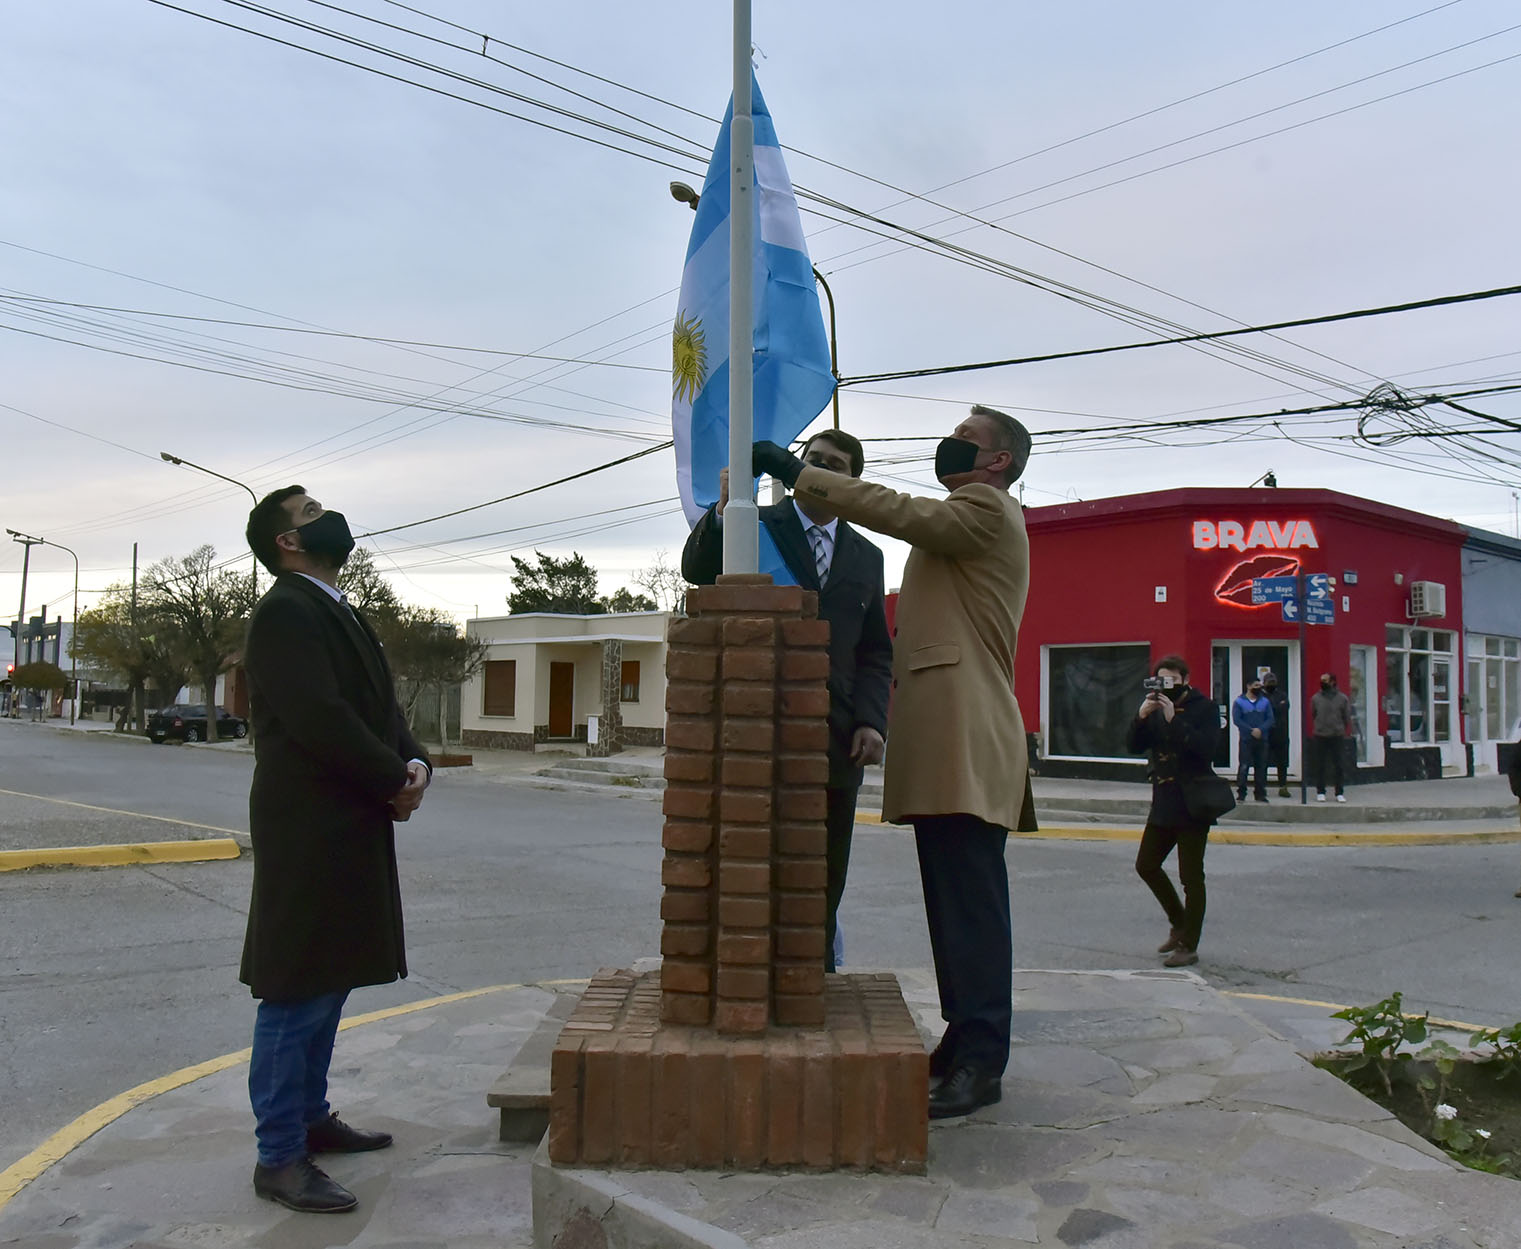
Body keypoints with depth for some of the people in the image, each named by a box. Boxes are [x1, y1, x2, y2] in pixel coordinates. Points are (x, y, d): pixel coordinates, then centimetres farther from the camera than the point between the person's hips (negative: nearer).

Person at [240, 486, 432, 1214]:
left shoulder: (338, 613, 18)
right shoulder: (284, 612, -12)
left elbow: (380, 708, 15)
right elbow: (319, 718, -22)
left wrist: (414, 763, -4)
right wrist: (395, 781, -12)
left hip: (350, 827, 10)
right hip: (307, 831, -10)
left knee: (327, 984, 17)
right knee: (297, 993, -4)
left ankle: (309, 1118, 30)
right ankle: (280, 1157, 5)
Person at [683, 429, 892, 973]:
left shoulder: (866, 556, 17)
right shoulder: (757, 526, 6)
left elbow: (876, 652, 16)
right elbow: (697, 569, -11)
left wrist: (871, 720, 1)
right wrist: (723, 510, -29)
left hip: (836, 740, 4)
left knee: (823, 885, 8)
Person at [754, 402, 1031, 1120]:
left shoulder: (987, 508, -2)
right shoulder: (959, 523, 29)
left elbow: (894, 511, -14)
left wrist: (794, 471, -9)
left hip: (967, 743, -11)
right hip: (938, 745, 11)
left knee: (972, 902, -10)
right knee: (951, 902, 12)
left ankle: (981, 1061, -6)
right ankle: (962, 1040, 19)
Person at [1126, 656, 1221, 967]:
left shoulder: (1204, 707, -7)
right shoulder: (1156, 708, 9)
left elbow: (1206, 748, -22)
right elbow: (1134, 746, 2)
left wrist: (1174, 720, -26)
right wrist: (1141, 716, -14)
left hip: (1193, 804, -7)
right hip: (1163, 803, 7)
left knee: (1191, 876, -1)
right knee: (1146, 865, 13)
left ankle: (1189, 946, 8)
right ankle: (1180, 923, 31)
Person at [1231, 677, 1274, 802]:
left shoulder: (1265, 702, 9)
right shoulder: (1239, 702, 0)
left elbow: (1270, 719, 3)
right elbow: (1236, 720, -7)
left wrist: (1260, 729, -14)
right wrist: (1251, 730, -15)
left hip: (1262, 739, 3)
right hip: (1246, 740, -3)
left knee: (1261, 767, 5)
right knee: (1243, 766, -8)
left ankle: (1260, 794, 12)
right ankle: (1241, 793, -3)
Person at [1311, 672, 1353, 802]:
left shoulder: (1342, 698, 2)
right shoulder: (1316, 698, 5)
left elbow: (1347, 718, 8)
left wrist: (1342, 731, 7)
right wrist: (1316, 729, 7)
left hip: (1337, 736, -1)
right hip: (1320, 736, 1)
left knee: (1338, 765, 2)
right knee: (1320, 765, 3)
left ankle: (1339, 793, 8)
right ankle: (1320, 792, 10)